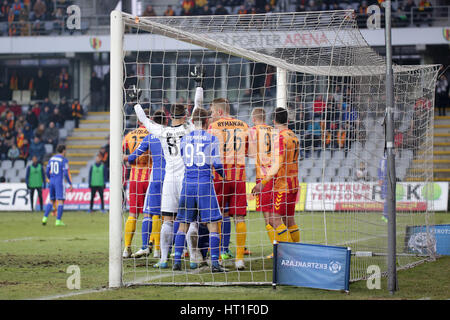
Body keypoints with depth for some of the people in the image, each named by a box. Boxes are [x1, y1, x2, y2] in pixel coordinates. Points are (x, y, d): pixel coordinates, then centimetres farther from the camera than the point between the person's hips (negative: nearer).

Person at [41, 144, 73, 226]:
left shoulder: (51, 159, 12)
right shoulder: (64, 160, -8)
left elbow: (47, 171, 12)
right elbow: (66, 173, -14)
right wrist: (71, 184, -8)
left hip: (52, 182, 6)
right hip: (60, 182, -6)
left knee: (51, 201, 15)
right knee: (61, 201, -4)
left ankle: (45, 218, 2)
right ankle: (58, 221, -10)